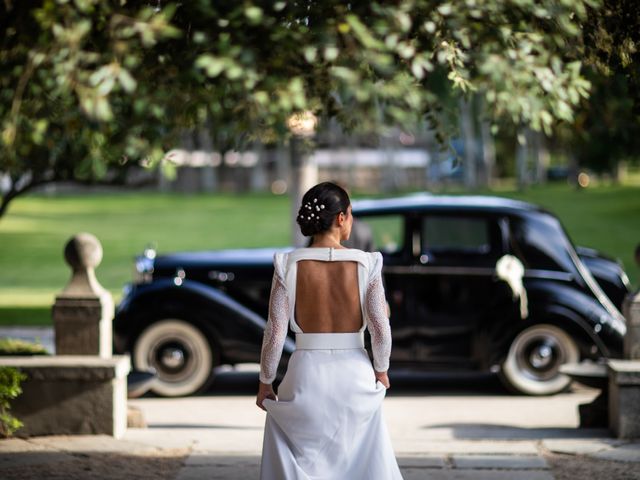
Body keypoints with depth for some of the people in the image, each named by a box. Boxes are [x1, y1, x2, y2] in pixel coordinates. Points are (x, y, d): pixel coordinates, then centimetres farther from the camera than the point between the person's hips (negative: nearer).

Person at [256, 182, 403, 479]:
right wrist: (381, 371, 11)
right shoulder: (366, 264, -8)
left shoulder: (289, 265, -8)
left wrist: (265, 382, 5)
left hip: (306, 377, -1)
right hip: (355, 375, 1)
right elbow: (381, 330, -7)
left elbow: (275, 333, -8)